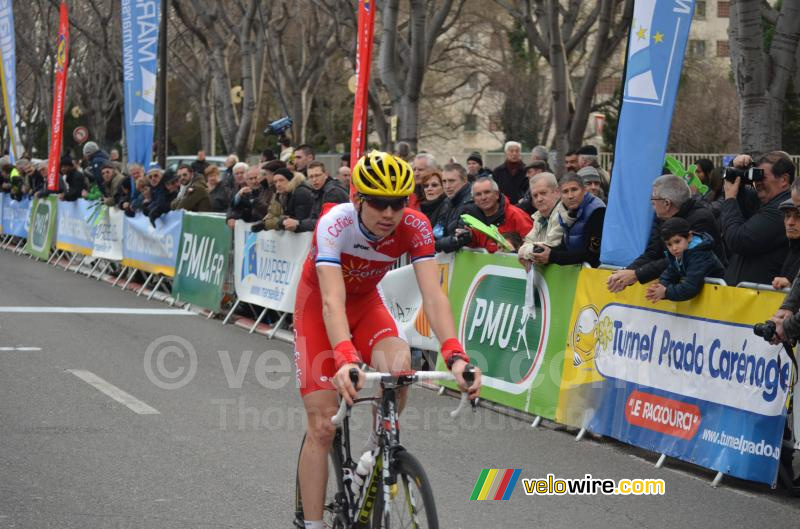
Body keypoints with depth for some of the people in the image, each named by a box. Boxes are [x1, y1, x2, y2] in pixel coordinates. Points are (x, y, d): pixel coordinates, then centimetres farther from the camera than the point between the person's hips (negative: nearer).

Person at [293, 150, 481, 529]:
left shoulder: (414, 227, -25)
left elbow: (433, 295, -34)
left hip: (365, 302, 3)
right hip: (318, 308, -3)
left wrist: (455, 356, -49)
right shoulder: (335, 224, -35)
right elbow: (332, 301, -45)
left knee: (399, 369, -28)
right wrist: (345, 361, -62)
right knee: (322, 426, -10)